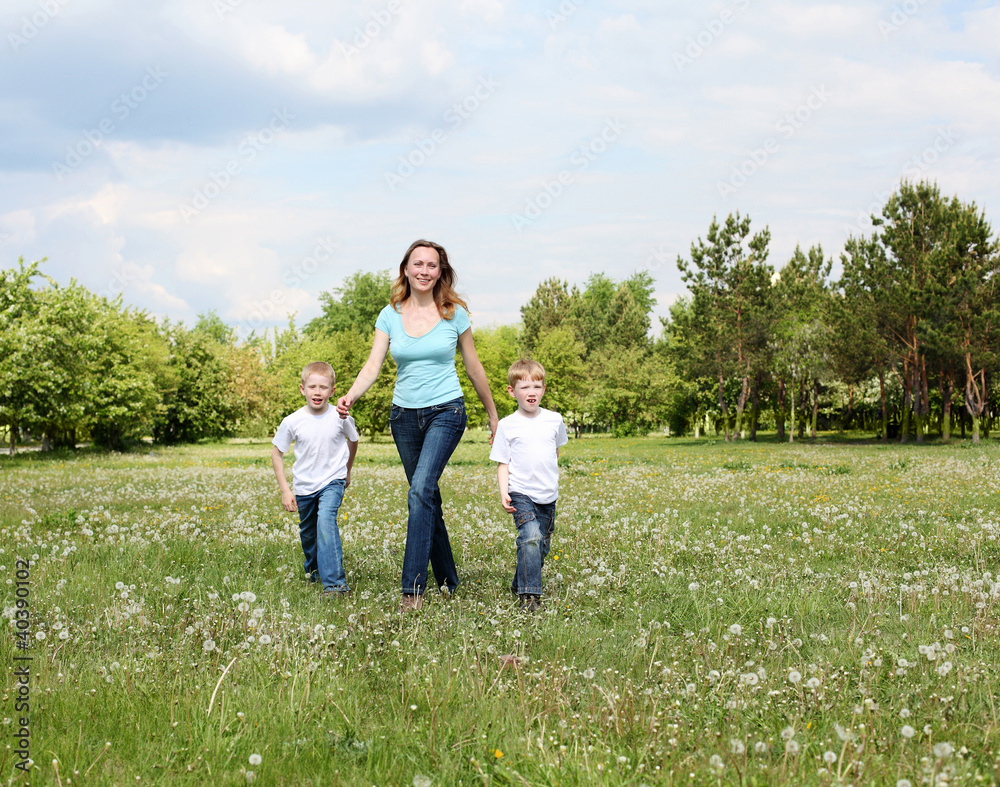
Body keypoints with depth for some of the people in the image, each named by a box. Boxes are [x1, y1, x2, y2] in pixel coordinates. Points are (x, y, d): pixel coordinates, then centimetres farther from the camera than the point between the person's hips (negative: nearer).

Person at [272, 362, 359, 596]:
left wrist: (347, 472, 19)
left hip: (332, 482, -2)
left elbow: (352, 441, 8)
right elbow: (276, 453, -1)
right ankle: (314, 570, 48)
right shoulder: (292, 421, -15)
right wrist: (285, 490, -4)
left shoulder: (340, 418, -15)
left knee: (326, 520, -27)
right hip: (304, 486, 3)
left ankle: (334, 583, -29)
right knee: (308, 533, 18)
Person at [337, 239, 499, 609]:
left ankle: (413, 587, -23)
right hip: (404, 415, 4)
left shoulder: (455, 314, -2)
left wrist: (493, 414, 15)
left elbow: (473, 367, 8)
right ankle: (448, 582, 24)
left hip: (445, 412, -4)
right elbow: (373, 364, -5)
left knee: (421, 489, -21)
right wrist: (351, 395, -25)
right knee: (428, 499, 11)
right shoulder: (390, 315, 3)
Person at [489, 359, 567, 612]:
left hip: (548, 496, 4)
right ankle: (529, 594, -22)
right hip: (521, 494, -4)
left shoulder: (554, 420, 5)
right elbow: (502, 464, 0)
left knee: (542, 545, 9)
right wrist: (503, 494, -12)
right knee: (530, 537, -23)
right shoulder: (507, 425, -2)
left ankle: (520, 583, 32)